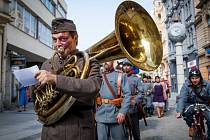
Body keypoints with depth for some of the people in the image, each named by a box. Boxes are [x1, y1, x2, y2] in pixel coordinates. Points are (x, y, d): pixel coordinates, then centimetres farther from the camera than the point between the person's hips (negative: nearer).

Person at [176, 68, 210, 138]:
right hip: (191, 104, -1)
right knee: (185, 111, -31)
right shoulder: (186, 85, -16)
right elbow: (182, 98, -25)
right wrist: (179, 111, -37)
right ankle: (191, 126, 0)